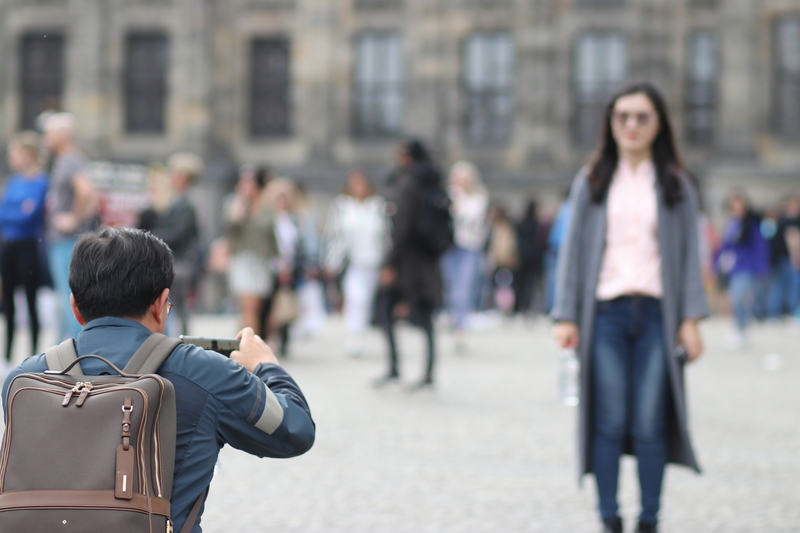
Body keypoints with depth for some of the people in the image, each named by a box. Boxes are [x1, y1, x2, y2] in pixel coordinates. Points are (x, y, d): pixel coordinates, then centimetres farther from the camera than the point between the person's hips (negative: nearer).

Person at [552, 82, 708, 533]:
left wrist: (691, 318, -2)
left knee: (650, 425, -3)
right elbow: (574, 248, 8)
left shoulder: (676, 184, 9)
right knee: (609, 424, -2)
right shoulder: (592, 182, 9)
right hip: (606, 313, 0)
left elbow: (690, 253, 7)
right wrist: (567, 317, 1)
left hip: (656, 313, 0)